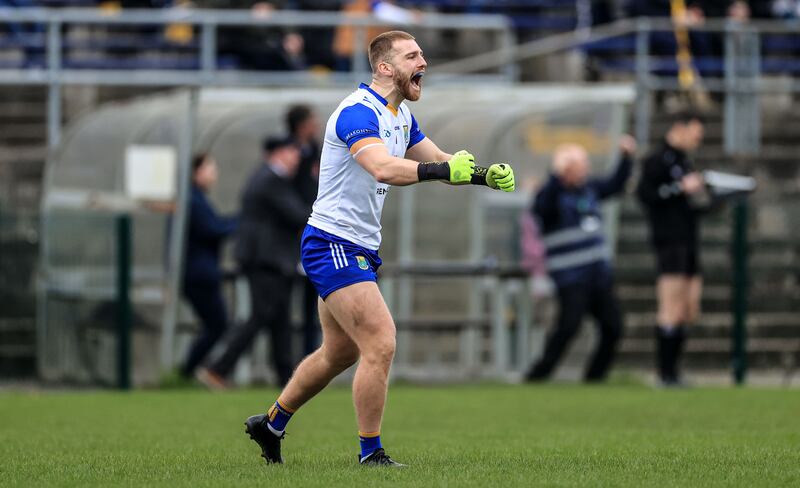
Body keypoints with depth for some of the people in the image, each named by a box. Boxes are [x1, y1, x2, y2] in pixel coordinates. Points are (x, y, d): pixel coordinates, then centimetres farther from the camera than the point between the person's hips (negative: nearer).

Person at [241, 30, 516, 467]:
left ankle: (270, 424, 34)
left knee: (340, 352, 19)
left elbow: (442, 162, 17)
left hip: (359, 248, 10)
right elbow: (383, 168, -38)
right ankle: (371, 455, -9)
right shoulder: (357, 112, -20)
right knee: (380, 343, -16)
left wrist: (483, 175, -2)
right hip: (332, 244, -10)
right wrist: (443, 169, -49)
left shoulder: (400, 115, 12)